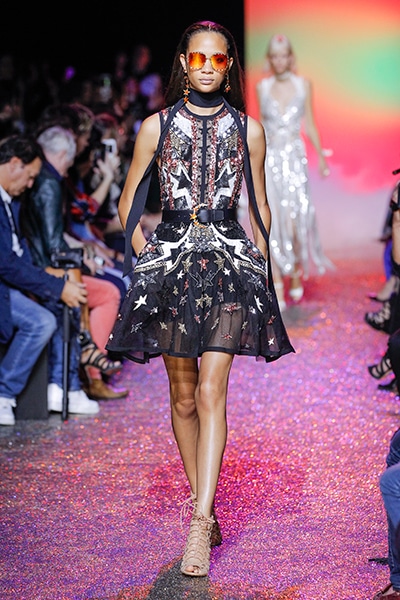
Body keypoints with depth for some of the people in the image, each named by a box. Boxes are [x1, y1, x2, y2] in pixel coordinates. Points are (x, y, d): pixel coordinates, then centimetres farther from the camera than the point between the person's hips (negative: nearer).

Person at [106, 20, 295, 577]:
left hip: (230, 262, -1)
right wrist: (145, 257, 2)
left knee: (211, 391, -13)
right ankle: (203, 506, 19)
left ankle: (200, 521, -15)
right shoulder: (157, 125, 5)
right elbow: (128, 203, 11)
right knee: (183, 396, 6)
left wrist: (257, 262, 6)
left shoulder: (248, 129, 6)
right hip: (170, 259, 1)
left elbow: (260, 207, 14)